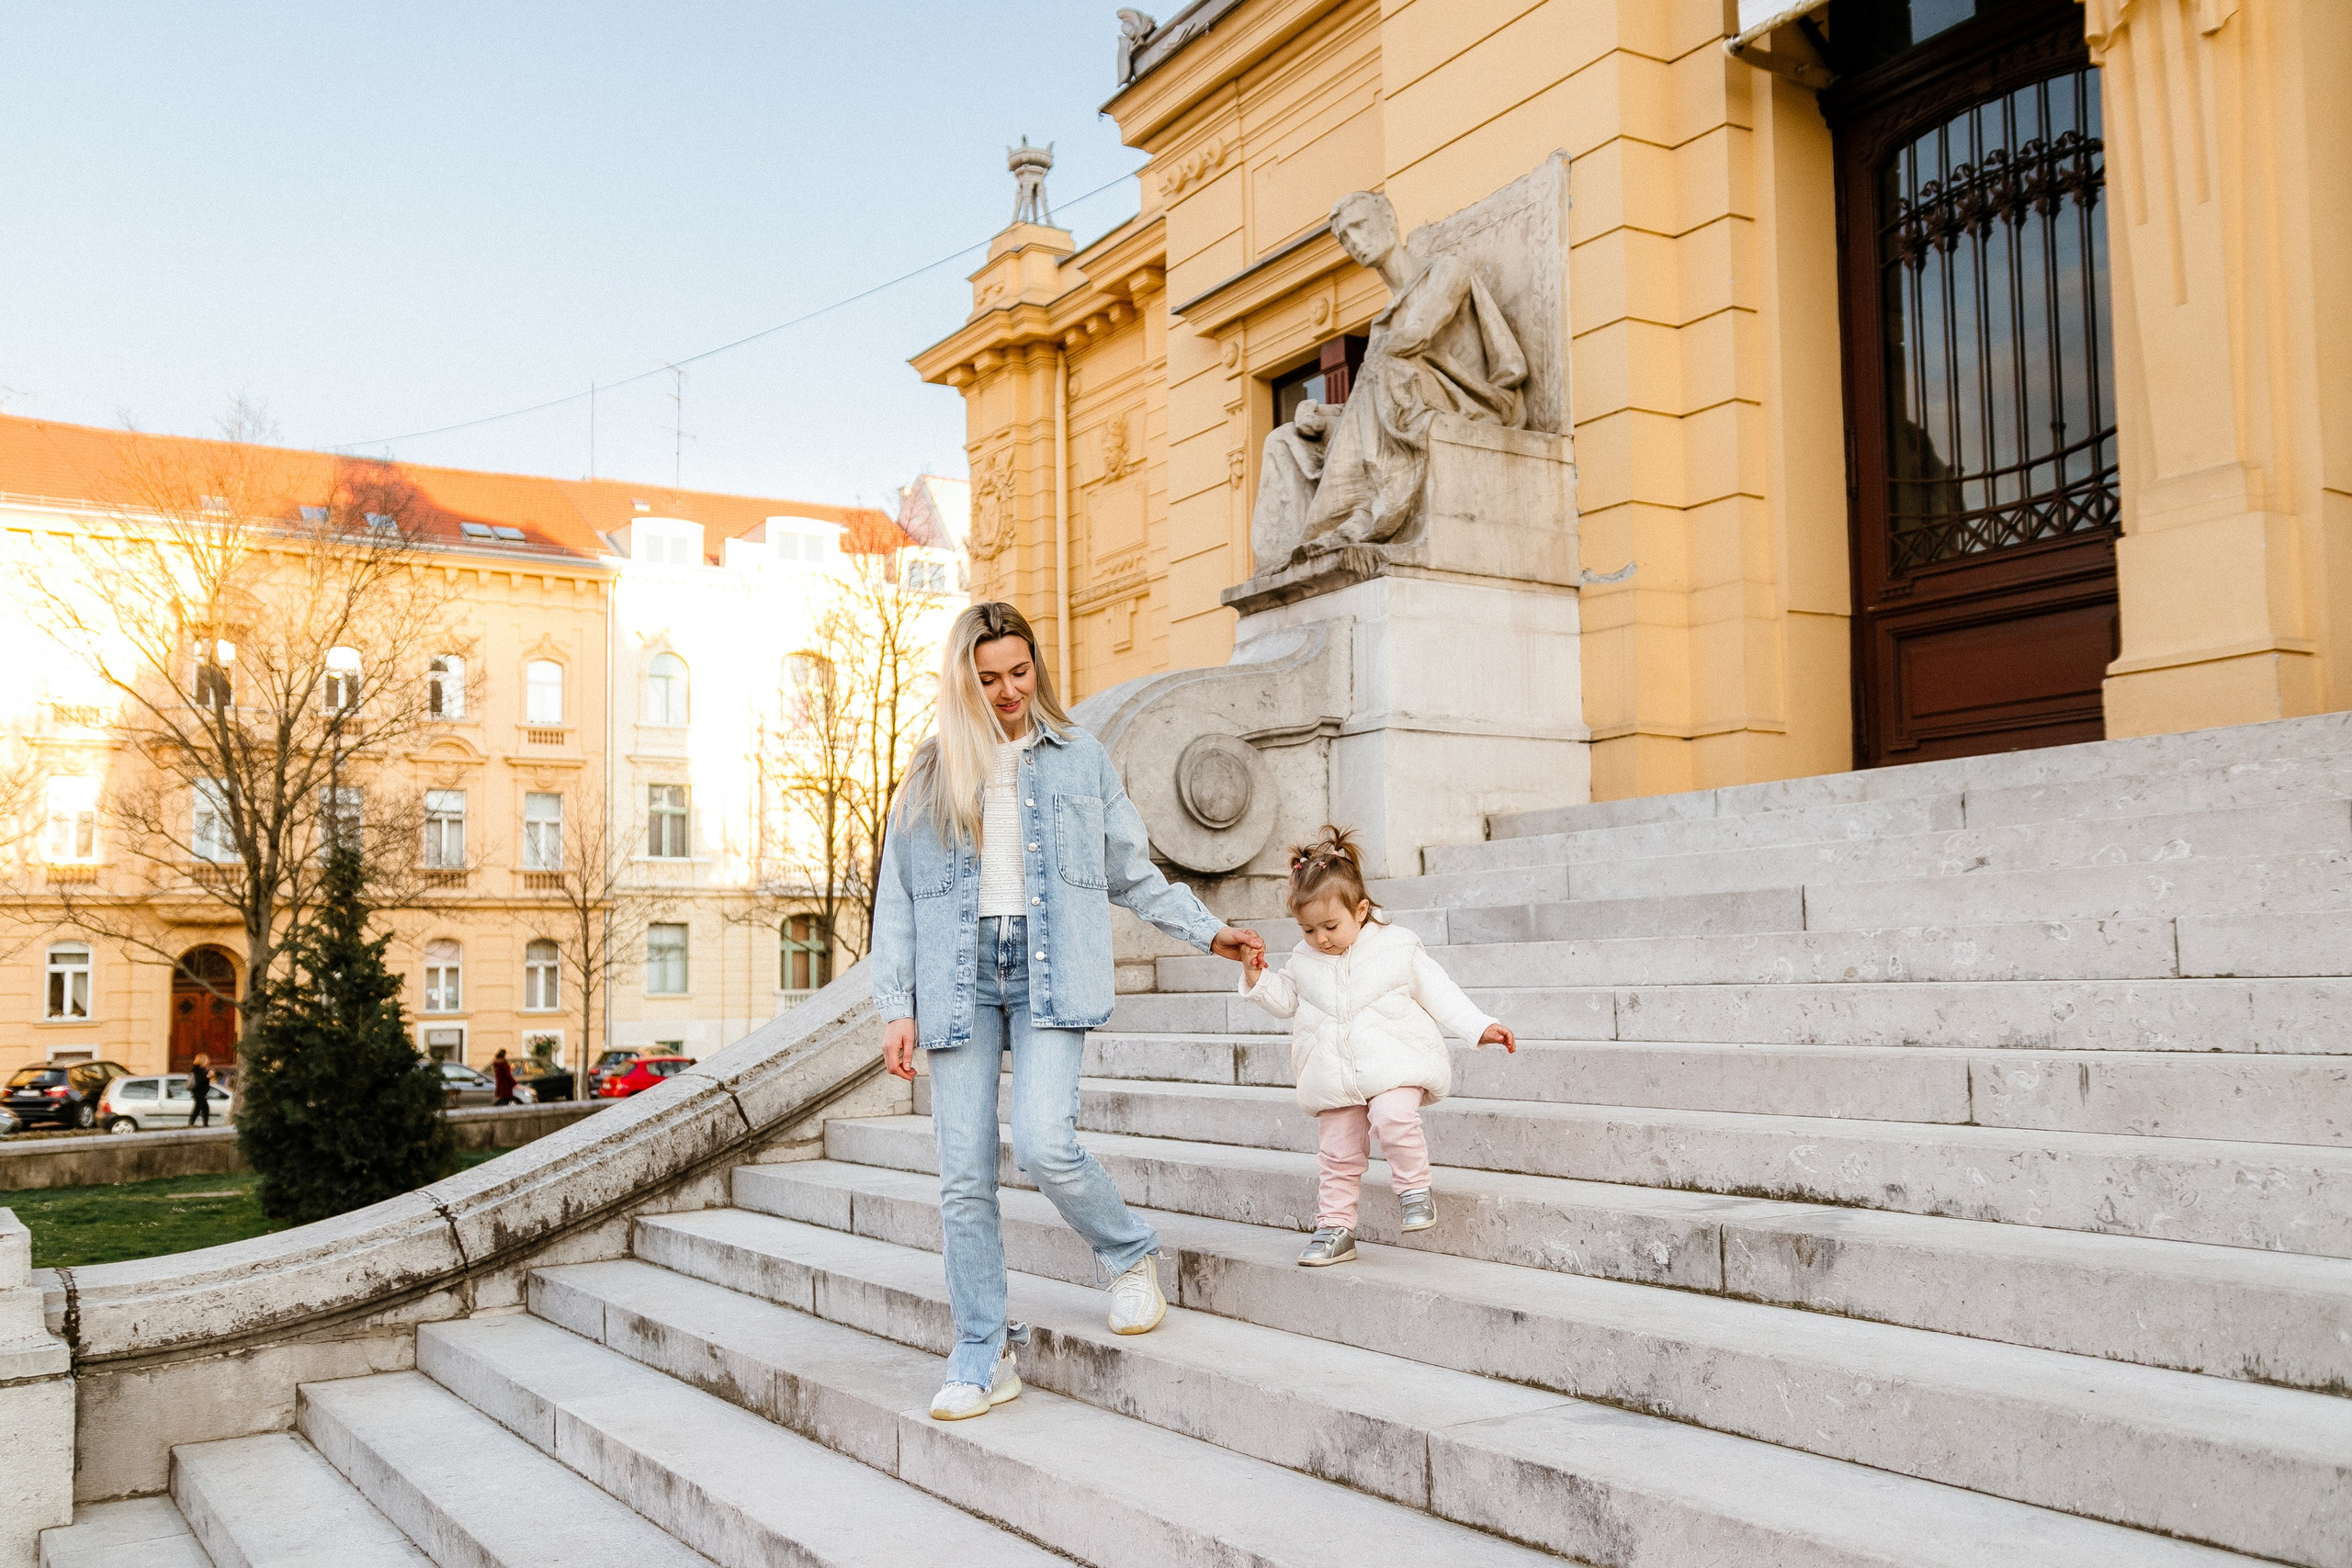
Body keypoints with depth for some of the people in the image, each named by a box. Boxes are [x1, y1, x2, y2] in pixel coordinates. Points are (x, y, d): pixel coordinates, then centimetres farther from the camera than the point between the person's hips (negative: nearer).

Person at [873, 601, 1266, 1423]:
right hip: (960, 977, 2)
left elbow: (1130, 872, 17)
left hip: (1050, 972, -2)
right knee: (965, 1178, -1)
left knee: (1043, 1142, -20)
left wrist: (1207, 929, 10)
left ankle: (1131, 1254, 10)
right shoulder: (931, 776, 13)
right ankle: (982, 1361, 11)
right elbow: (896, 900, 11)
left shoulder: (1081, 757, 12)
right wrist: (896, 1008, 4)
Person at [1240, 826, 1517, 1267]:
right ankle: (1335, 1229, 18)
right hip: (1334, 1075, 4)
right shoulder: (1305, 959, 6)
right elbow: (1287, 1000, 19)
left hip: (1392, 1062, -4)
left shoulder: (1397, 947, -5)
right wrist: (1258, 980, 1)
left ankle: (1414, 1187, -7)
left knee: (1393, 1117, -30)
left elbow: (1438, 993, 0)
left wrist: (1481, 1028, -8)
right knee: (1337, 1154, 6)